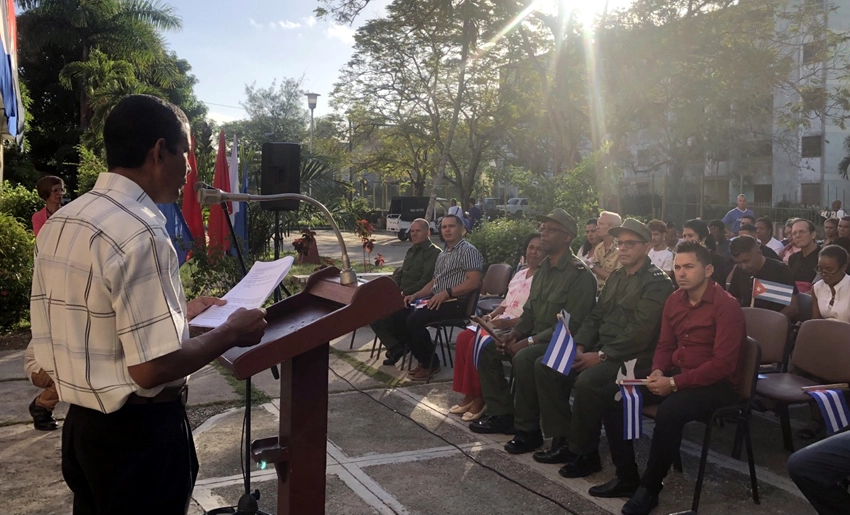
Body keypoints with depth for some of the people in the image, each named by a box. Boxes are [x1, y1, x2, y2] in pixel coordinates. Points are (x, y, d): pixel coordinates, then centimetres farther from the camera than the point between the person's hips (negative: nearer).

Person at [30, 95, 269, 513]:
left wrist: (177, 313, 16)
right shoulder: (141, 233, -24)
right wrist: (232, 332, -13)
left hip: (81, 425, 8)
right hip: (139, 433, -8)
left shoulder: (59, 223, 4)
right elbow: (153, 367, -27)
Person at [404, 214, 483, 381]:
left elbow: (474, 282, -18)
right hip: (437, 300, 9)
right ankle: (423, 359, 4)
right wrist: (415, 295, 5)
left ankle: (430, 363, -6)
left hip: (456, 303, -9)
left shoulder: (468, 251, -8)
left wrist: (446, 293, -23)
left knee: (414, 320, -24)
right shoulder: (443, 254, 21)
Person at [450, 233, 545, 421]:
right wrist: (491, 315, 5)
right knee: (464, 337, -12)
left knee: (478, 343, -26)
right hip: (501, 324, 8)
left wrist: (507, 322, -23)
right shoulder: (519, 274, 18)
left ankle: (479, 398, -12)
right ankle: (469, 395, -7)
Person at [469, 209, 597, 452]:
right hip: (536, 338, 9)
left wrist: (530, 341, -24)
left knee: (524, 358, -34)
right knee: (487, 348, 0)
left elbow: (572, 324, -22)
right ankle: (502, 414, 9)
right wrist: (515, 333, -2)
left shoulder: (580, 275, -16)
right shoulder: (543, 269, 13)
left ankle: (527, 430, -17)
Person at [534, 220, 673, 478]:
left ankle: (585, 454, -14)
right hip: (601, 350, 9)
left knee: (586, 381, -34)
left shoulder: (657, 282, -10)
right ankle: (563, 440, 0)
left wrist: (602, 355, -21)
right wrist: (580, 347, 1)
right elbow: (595, 316, 17)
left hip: (632, 358, -9)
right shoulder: (616, 277, 17)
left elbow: (640, 332, -20)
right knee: (545, 365, -4)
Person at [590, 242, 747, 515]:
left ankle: (650, 487, -14)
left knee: (669, 411, -36)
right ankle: (627, 477, 1)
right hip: (673, 374, 8)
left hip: (714, 383, -7)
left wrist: (674, 383, -24)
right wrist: (658, 371, -7)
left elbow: (722, 364, -21)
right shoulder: (674, 300, 6)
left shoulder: (726, 306, -16)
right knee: (613, 395, -7)